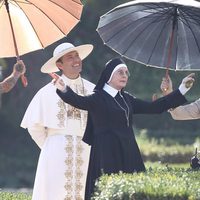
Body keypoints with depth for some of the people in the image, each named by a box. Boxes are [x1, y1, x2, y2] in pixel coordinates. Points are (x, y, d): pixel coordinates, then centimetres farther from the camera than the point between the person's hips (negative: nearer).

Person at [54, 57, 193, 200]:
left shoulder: (127, 99, 18)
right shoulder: (98, 98, -3)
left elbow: (154, 107, 19)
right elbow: (79, 101, -22)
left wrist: (182, 90, 19)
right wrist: (64, 89, -44)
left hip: (129, 154, 6)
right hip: (107, 154, -6)